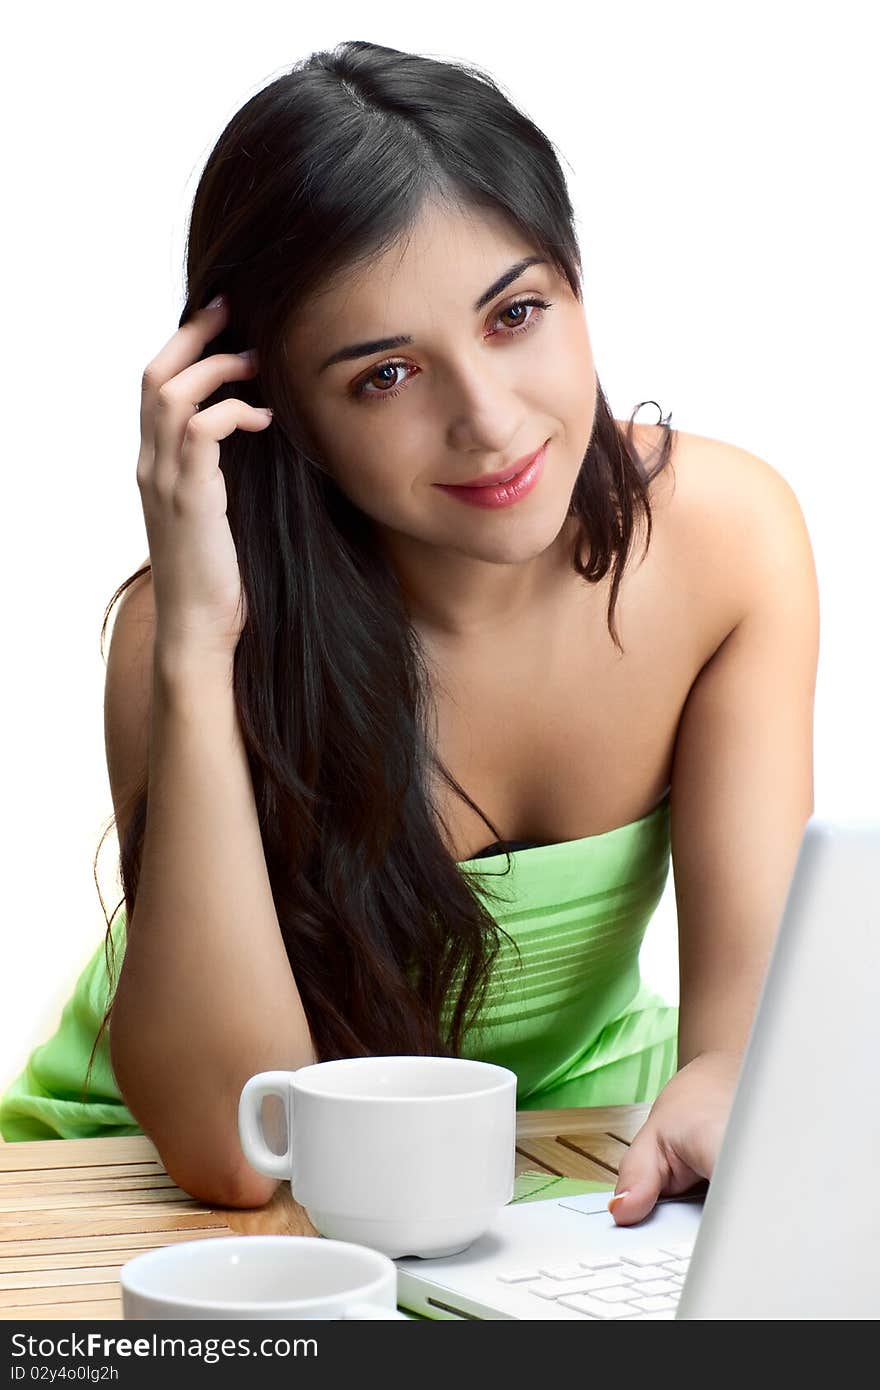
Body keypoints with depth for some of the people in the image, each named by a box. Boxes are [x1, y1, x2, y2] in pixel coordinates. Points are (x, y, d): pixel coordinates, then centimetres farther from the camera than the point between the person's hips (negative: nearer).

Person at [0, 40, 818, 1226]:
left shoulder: (728, 535, -14)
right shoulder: (229, 618, -23)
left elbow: (750, 984, -15)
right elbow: (228, 1146, -29)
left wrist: (724, 1088, -39)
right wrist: (194, 651, -35)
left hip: (576, 1124, 3)